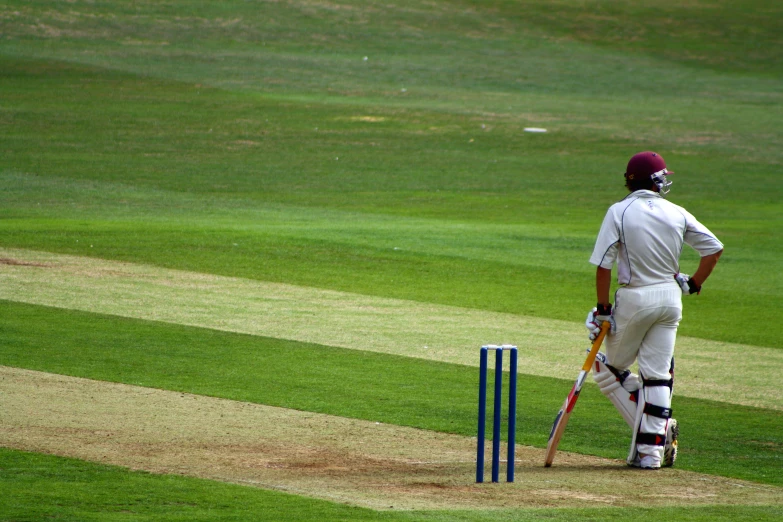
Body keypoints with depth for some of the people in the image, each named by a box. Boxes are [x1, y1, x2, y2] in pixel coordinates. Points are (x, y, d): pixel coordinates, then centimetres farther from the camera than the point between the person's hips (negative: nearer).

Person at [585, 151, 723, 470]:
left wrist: (602, 308, -6)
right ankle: (652, 448, 4)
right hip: (671, 298, 4)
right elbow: (714, 248, 4)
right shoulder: (677, 214, 1)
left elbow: (603, 265, -12)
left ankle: (652, 427, 2)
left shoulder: (620, 212, -8)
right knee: (658, 375, 8)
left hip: (635, 299, -4)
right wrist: (693, 284, 13)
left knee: (610, 367, 12)